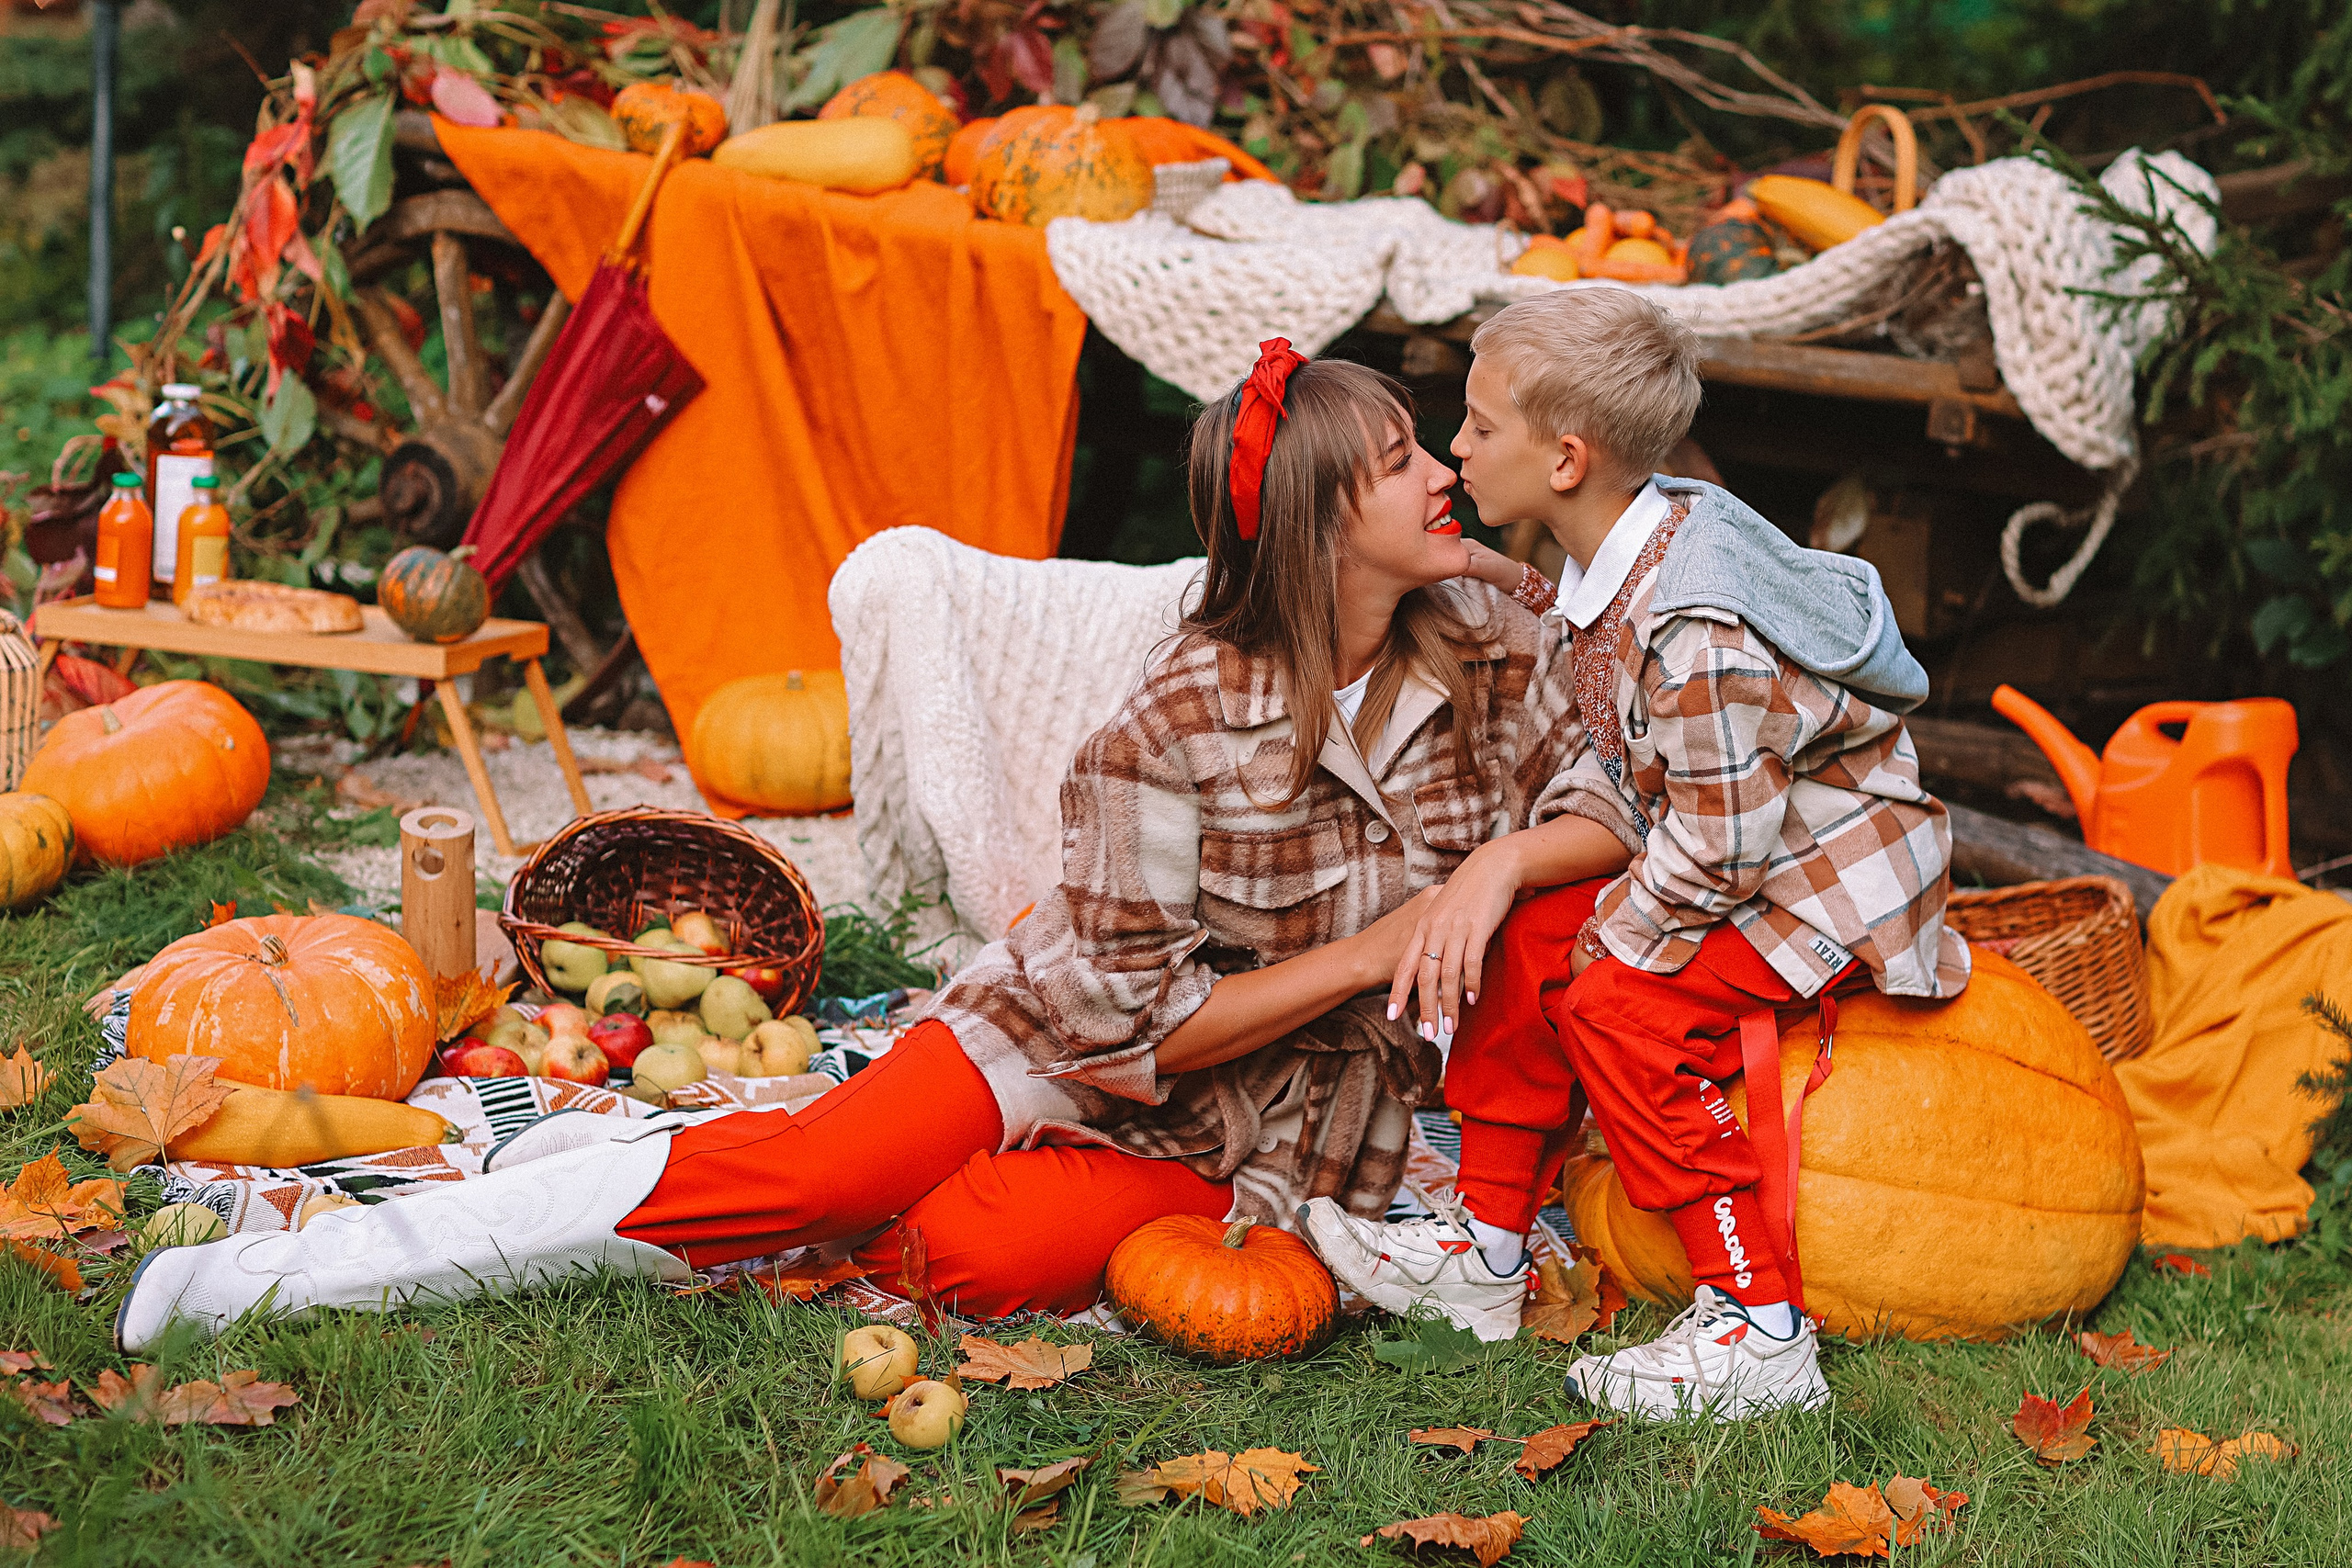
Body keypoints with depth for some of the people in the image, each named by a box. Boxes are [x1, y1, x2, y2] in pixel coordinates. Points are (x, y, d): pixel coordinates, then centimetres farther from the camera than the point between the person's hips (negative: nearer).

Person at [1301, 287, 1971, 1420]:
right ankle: (1485, 1251, 14)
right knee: (1524, 939, 4)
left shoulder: (1698, 637, -32)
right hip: (1734, 845, 10)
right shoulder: (1617, 562, 0)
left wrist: (1605, 938, -13)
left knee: (1617, 1006, -23)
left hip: (1840, 872, -10)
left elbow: (1717, 851, -27)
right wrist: (1508, 865, -6)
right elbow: (1608, 768, 8)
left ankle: (1758, 1330, -20)